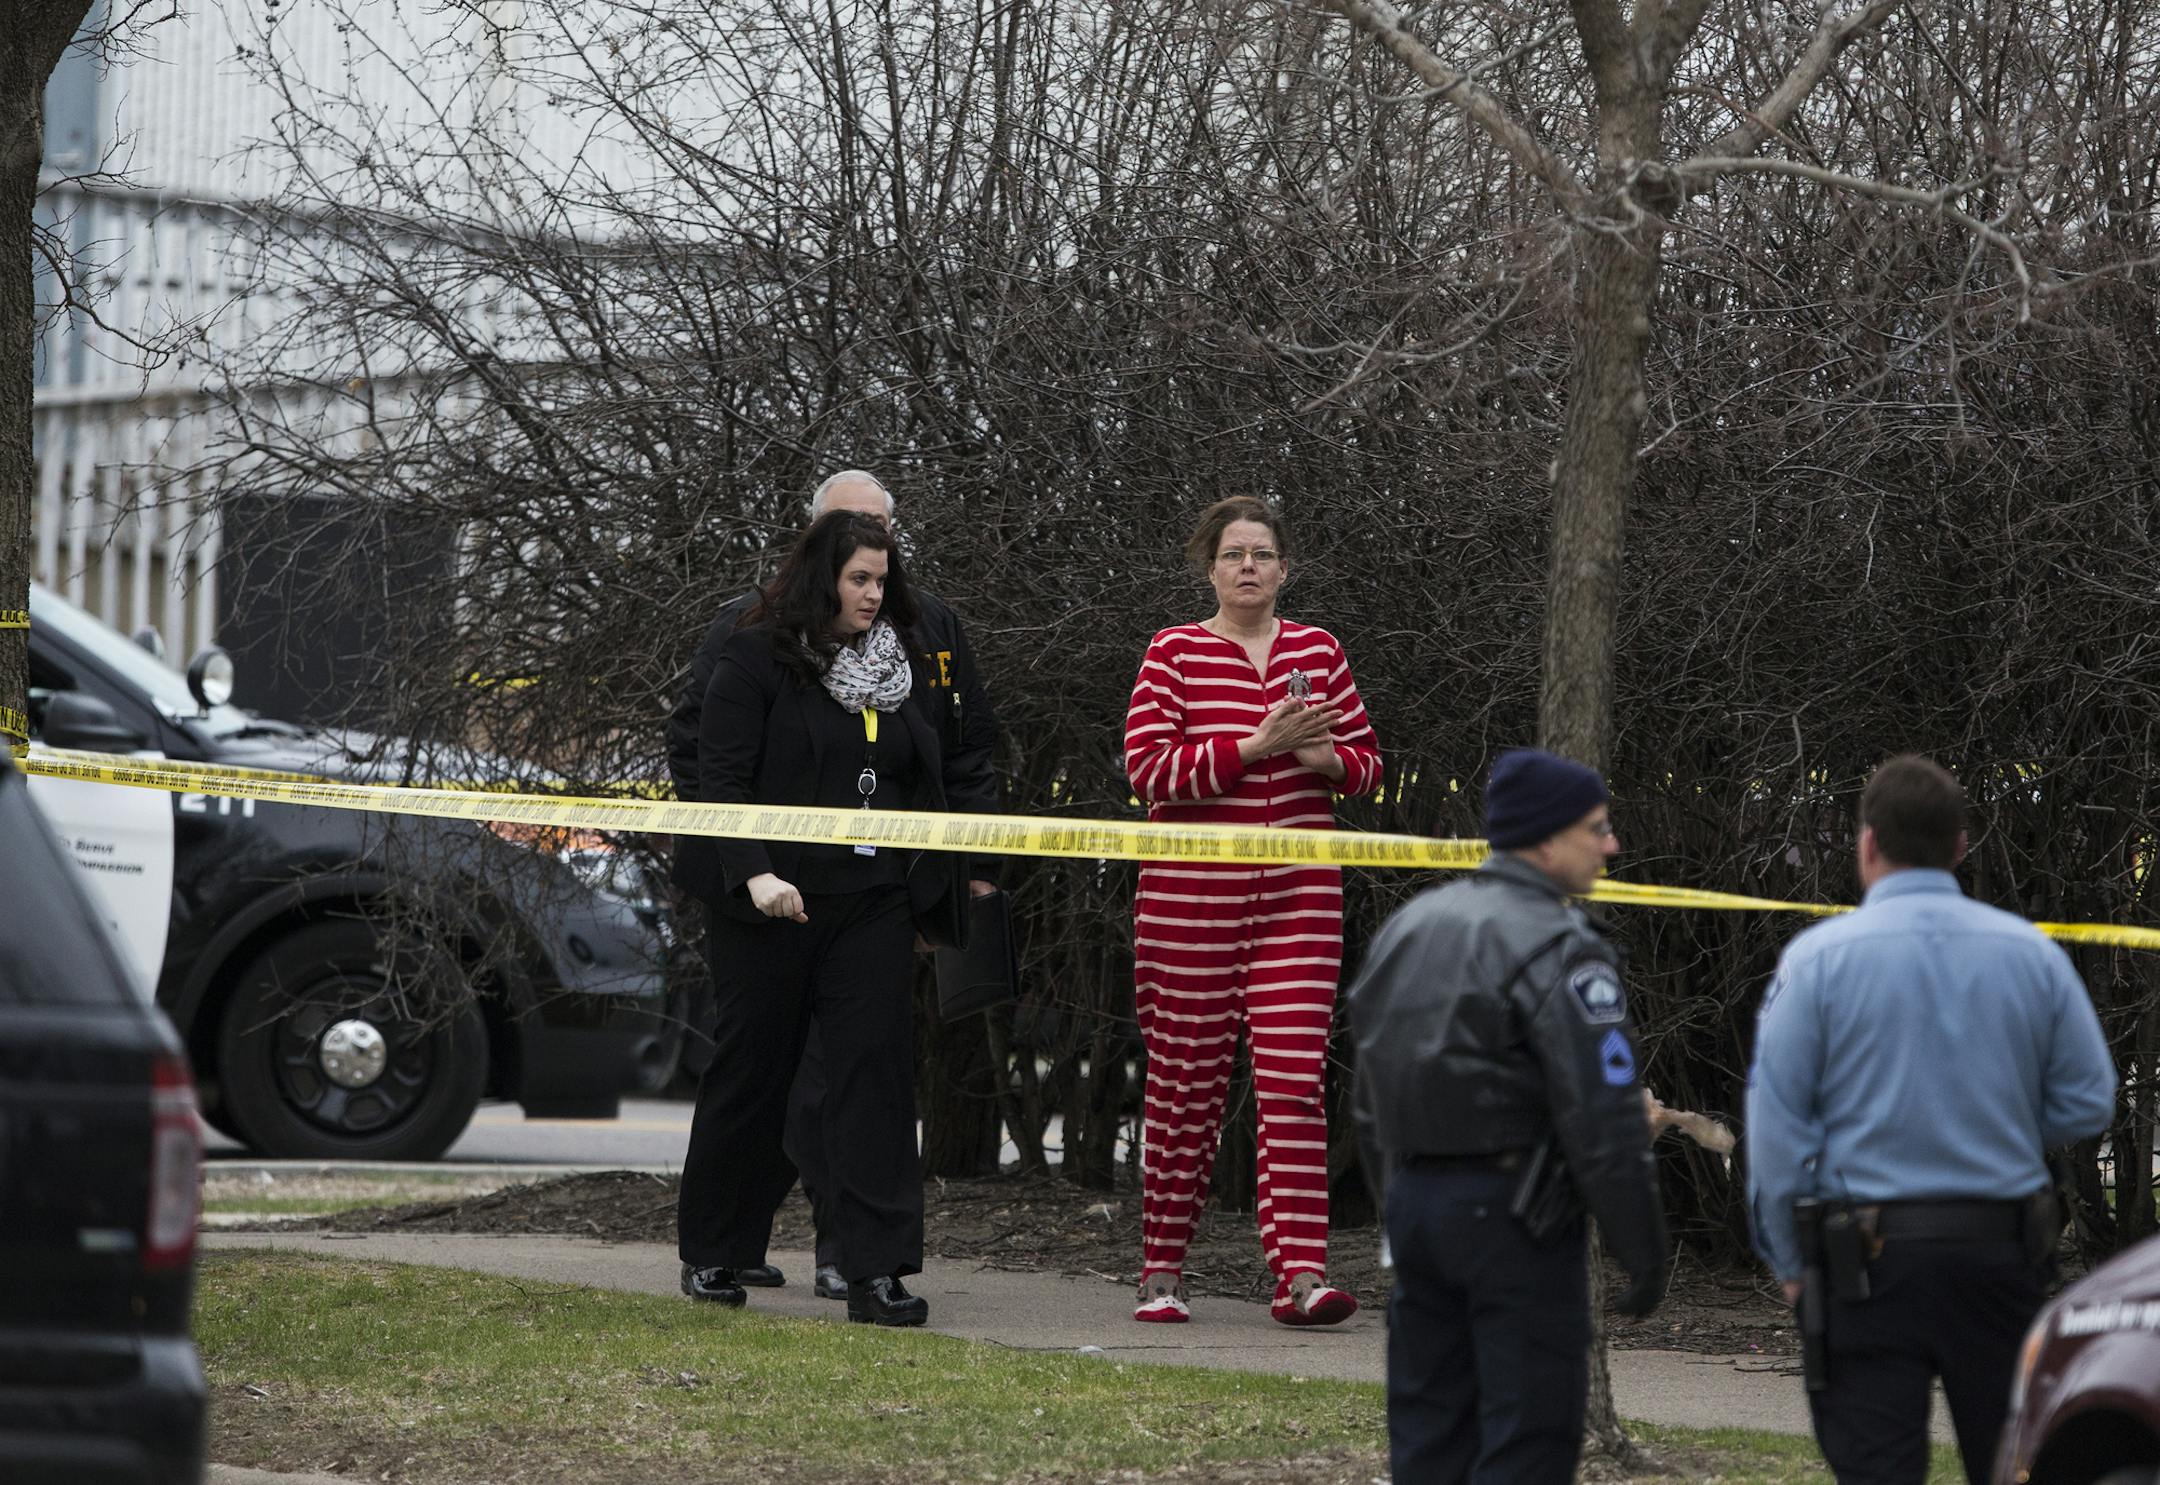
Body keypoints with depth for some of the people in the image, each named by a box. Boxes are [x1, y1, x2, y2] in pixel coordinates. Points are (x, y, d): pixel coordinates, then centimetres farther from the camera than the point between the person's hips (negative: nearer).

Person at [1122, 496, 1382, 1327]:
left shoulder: (1318, 651, 11)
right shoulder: (1175, 653, 1)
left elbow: (1366, 764, 15)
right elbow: (1147, 769, -10)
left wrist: (1322, 757, -8)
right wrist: (1255, 745, -18)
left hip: (1300, 897, 2)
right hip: (1191, 897, -2)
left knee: (1294, 1082, -8)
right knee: (1185, 1086, 3)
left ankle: (1301, 1273, -12)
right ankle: (1162, 1269, 14)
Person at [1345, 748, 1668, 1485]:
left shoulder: (1407, 927, 13)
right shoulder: (1557, 950, -14)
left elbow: (1370, 1099, 18)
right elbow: (1602, 1119, -17)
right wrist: (1642, 1248, -11)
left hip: (1415, 1198, 8)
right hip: (1513, 1215, -8)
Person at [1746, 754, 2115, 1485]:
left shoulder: (1819, 958, -5)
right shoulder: (2034, 956, 3)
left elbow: (1777, 1121, -5)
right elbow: (2088, 1102, 6)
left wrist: (1787, 1259, 4)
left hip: (1870, 1258, -3)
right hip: (2001, 1252, 3)